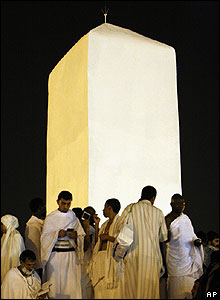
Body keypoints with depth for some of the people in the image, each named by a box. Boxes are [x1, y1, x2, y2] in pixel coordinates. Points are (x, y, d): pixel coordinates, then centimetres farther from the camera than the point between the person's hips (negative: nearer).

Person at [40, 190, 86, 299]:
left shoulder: (74, 218, 11)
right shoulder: (50, 218, 4)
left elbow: (82, 236, 10)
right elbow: (45, 237, -1)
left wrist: (76, 236, -11)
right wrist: (57, 234, -16)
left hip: (71, 256, 2)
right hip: (55, 255, -2)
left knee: (72, 284, -3)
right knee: (55, 283, -4)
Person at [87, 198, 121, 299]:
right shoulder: (105, 224, 21)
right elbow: (97, 240, 19)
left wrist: (107, 237, -11)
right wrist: (97, 224, 17)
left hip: (111, 259, -8)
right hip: (100, 257, 8)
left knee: (109, 291, -10)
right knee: (99, 289, 5)